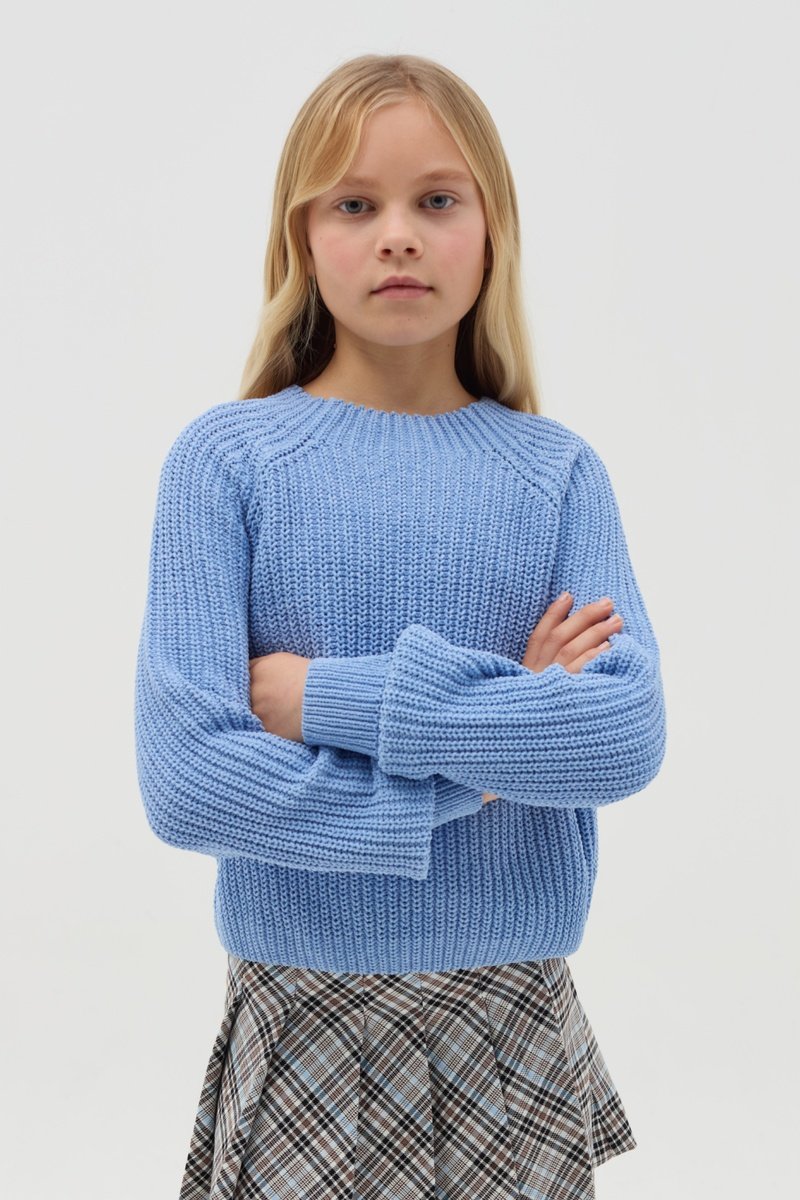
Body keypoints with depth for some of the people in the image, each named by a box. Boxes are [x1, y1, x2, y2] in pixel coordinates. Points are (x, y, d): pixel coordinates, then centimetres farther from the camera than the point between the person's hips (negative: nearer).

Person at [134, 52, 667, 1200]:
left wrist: (336, 696, -19)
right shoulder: (227, 457, -9)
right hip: (302, 1015, -1)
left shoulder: (556, 470, -3)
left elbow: (629, 734, -15)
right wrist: (474, 769, -16)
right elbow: (183, 781, -17)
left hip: (518, 1016, 2)